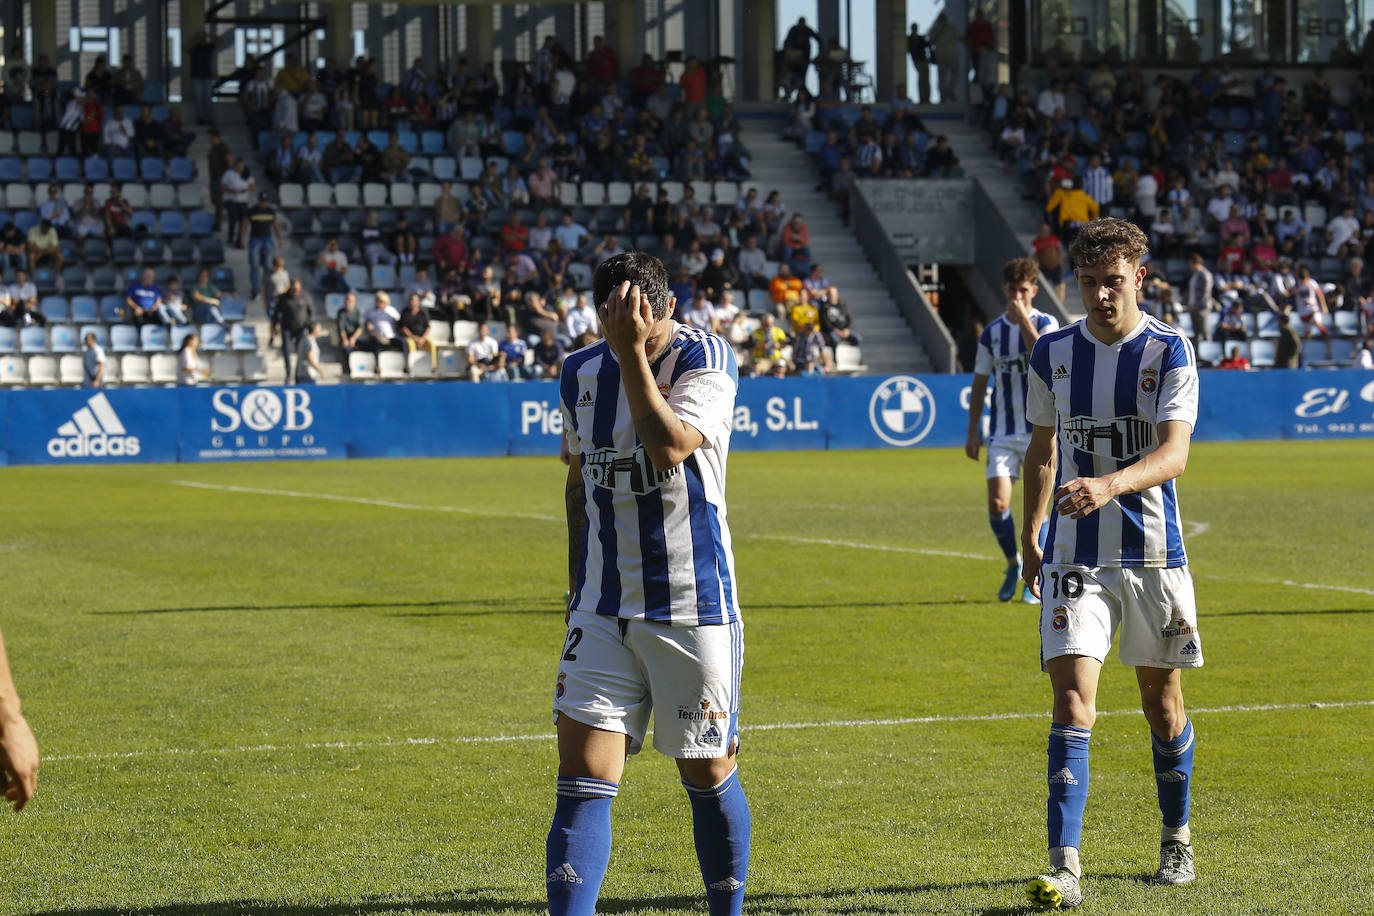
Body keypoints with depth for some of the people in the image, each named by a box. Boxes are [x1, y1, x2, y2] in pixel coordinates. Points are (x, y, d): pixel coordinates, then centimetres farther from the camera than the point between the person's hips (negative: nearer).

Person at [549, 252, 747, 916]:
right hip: (603, 607, 4)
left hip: (691, 609, -4)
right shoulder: (580, 373, 7)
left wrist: (634, 353, -24)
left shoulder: (706, 360, -10)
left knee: (708, 774, 7)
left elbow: (669, 448, -27)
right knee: (582, 781, -7)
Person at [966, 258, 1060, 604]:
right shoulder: (991, 332, 6)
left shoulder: (1046, 324, -2)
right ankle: (1013, 564, 14)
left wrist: (1024, 319, -21)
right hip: (1003, 432, 2)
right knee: (997, 502, -9)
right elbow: (979, 384, 12)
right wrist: (973, 431, 7)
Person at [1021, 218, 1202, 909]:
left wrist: (1110, 484, -38)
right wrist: (1029, 537, 20)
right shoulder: (1054, 353, 3)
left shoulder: (1169, 352, -7)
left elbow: (1173, 452, -20)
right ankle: (1064, 868, -17)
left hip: (1154, 553, -1)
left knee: (1163, 702, 11)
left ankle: (1175, 839, 33)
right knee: (1073, 702, -12)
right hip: (1075, 555, 1)